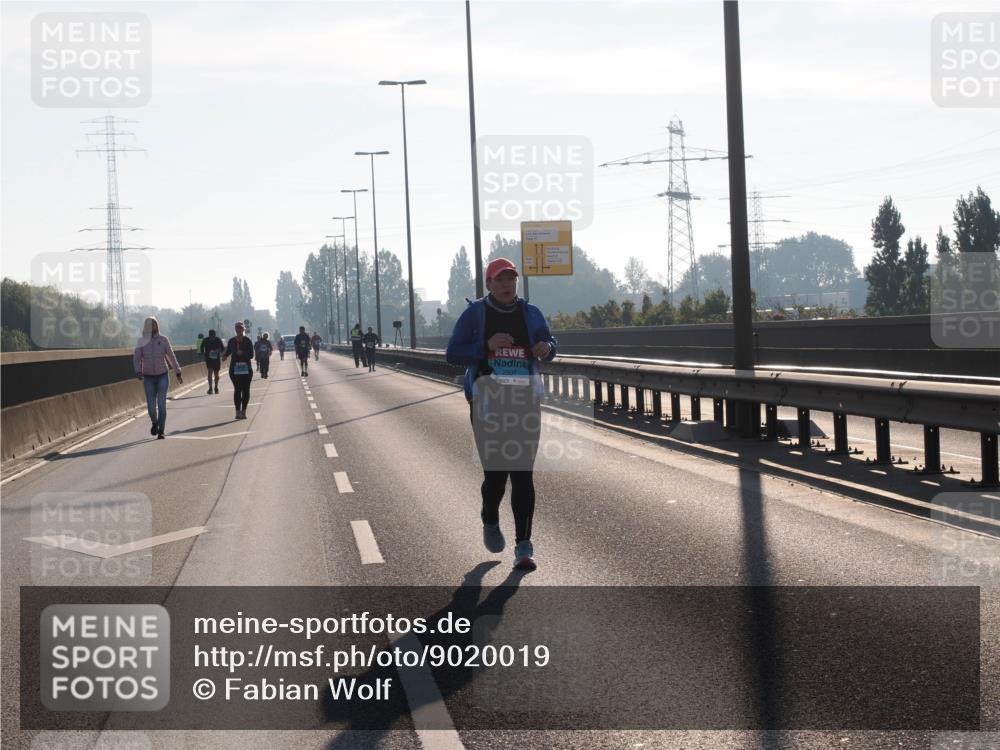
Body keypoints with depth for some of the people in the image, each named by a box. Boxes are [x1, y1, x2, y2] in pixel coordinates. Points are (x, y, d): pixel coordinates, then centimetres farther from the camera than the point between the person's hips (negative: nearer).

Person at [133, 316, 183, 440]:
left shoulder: (163, 340, -2)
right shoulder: (142, 342, -1)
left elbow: (171, 356, 5)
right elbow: (136, 359, -5)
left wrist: (178, 373, 8)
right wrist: (138, 372, -24)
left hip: (163, 376, -1)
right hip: (149, 377, 1)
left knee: (161, 404, -12)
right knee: (151, 406, 0)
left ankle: (161, 432, -8)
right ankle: (155, 422, 33)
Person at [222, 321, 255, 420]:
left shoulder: (247, 340, -1)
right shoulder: (232, 341, 5)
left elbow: (251, 355, -3)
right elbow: (228, 351, 16)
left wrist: (242, 353, -20)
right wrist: (225, 356, -5)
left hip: (247, 369, 0)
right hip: (235, 369, 0)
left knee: (245, 390, 0)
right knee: (237, 390, -4)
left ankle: (243, 411, 7)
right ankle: (238, 411, -2)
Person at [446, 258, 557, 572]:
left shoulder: (530, 313, 10)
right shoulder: (474, 314, 1)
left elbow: (549, 342, 22)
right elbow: (452, 353, -1)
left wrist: (546, 348, -4)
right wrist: (486, 346, -16)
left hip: (525, 403, 2)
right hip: (488, 402, -2)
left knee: (523, 474, -4)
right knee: (495, 472, -3)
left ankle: (523, 546, -3)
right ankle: (490, 522, 29)